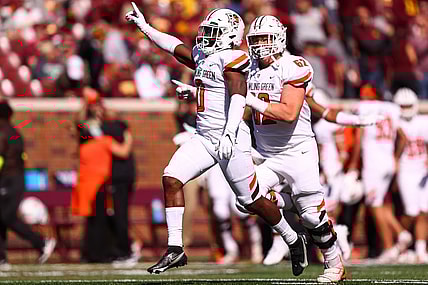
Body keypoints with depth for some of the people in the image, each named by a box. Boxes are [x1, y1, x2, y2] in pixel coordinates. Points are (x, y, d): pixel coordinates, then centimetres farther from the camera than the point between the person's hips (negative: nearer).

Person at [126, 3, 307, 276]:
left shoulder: (231, 59, -13)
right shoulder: (203, 57, 13)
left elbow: (238, 97, -26)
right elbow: (176, 47, 28)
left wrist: (230, 133, -37)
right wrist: (145, 27, 30)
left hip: (230, 140, -8)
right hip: (204, 138, 8)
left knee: (251, 200, 1)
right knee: (171, 178, -8)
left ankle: (294, 241, 23)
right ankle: (175, 249, -8)